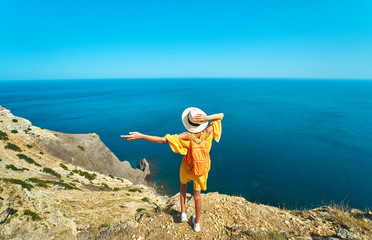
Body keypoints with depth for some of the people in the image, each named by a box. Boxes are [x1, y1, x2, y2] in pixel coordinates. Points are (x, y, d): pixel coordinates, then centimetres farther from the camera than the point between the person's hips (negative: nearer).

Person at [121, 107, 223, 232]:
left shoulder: (187, 136, -32)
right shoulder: (207, 133, -25)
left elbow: (162, 139, -36)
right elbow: (221, 115, -15)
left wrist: (140, 136, -35)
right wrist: (206, 118, -33)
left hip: (187, 168, -1)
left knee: (183, 185, 33)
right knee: (197, 195, 23)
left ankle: (183, 213, 35)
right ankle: (197, 223, 40)